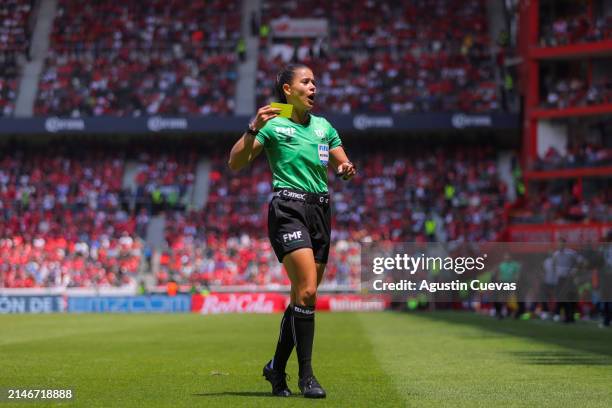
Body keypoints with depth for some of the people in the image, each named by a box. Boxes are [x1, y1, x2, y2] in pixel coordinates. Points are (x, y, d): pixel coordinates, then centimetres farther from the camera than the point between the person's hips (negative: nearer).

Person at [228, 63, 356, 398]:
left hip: (320, 211, 6)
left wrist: (347, 170, -8)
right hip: (288, 209, -6)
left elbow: (343, 164, 15)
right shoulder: (274, 125, -1)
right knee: (307, 291, -19)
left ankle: (277, 367, 23)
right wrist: (254, 129, -22)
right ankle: (306, 375, -13)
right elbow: (235, 162, -8)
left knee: (303, 297, 8)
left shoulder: (324, 126, 16)